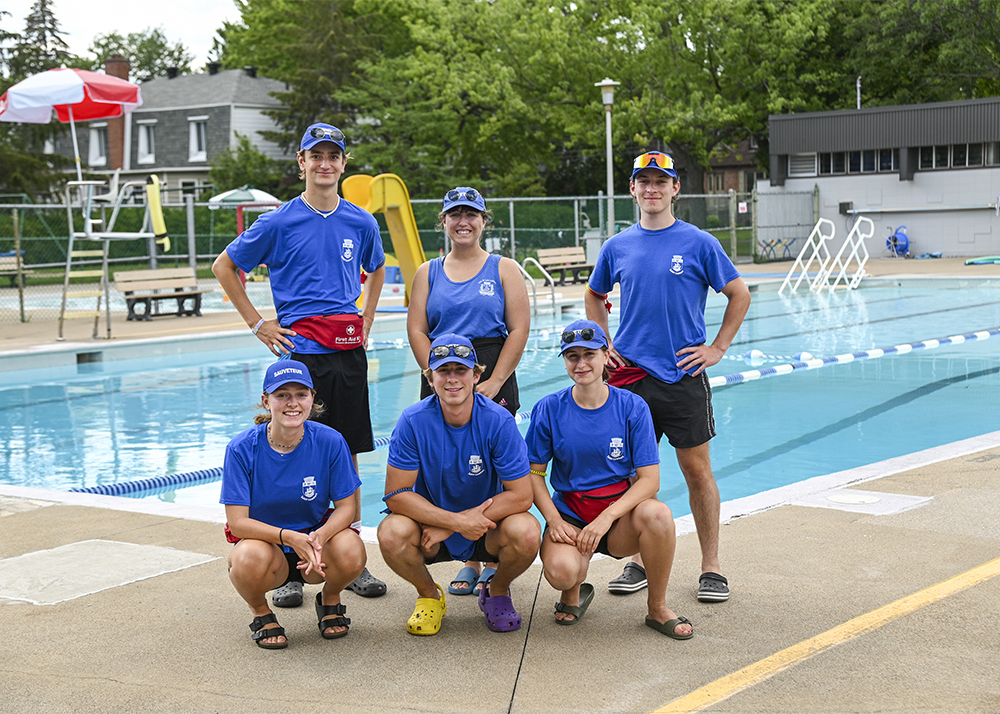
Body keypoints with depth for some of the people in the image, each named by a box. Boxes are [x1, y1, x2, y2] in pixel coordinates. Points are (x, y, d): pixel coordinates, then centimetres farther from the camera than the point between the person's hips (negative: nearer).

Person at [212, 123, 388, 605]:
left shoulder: (360, 222, 9)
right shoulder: (280, 222, -2)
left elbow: (376, 269, 29)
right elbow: (224, 267, 5)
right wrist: (258, 324, 1)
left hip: (348, 352, 3)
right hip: (298, 350, -3)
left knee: (348, 453, 8)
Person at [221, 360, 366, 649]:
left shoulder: (330, 442, -13)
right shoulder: (242, 449, -16)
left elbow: (346, 506, -7)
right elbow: (237, 522, -17)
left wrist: (319, 537, -30)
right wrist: (288, 537, -33)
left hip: (317, 535, 1)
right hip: (262, 537, -1)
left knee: (351, 553, -32)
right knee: (250, 559, -37)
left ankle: (329, 600, 7)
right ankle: (260, 612, 1)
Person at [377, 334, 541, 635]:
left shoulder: (498, 421, -16)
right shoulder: (413, 421, -15)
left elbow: (521, 495, -18)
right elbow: (396, 495, -16)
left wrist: (448, 526, -20)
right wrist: (457, 521, -27)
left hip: (487, 525, 0)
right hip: (429, 524, 0)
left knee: (526, 532, -31)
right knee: (391, 533, -31)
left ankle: (497, 592, 5)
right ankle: (429, 595, 4)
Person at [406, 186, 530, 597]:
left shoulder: (504, 269, 6)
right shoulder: (428, 273, 13)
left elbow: (519, 330, -2)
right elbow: (416, 331, 5)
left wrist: (493, 383, -11)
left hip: (494, 381, -2)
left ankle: (494, 563, 7)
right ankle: (467, 562, 10)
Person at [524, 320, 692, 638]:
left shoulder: (632, 407, -4)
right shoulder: (549, 409, -2)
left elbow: (649, 479, -8)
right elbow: (534, 473, 2)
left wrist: (606, 517, -22)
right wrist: (554, 521, -13)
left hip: (620, 513, 1)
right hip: (570, 518, -1)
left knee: (657, 513, -35)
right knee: (561, 570, -34)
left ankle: (657, 607, -10)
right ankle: (574, 591, 8)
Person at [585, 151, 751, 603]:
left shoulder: (698, 244, -2)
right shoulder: (617, 247, 7)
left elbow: (739, 294, 5)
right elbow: (593, 298, 22)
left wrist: (717, 349, 0)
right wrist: (604, 347, 11)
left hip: (683, 375, -3)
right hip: (629, 376, 3)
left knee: (697, 469, 2)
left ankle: (711, 567, 11)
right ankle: (639, 562, 19)